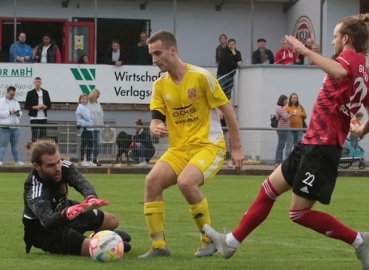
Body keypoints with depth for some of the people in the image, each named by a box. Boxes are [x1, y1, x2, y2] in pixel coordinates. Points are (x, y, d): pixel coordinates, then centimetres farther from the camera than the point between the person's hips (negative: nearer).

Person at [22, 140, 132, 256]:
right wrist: (65, 214, -73)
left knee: (112, 221, 7)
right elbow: (47, 220, -51)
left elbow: (82, 183, -36)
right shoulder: (34, 190, -37)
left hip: (66, 212, 7)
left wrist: (91, 197, -59)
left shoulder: (64, 167, -20)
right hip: (45, 232, -7)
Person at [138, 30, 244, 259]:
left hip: (209, 145, -6)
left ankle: (210, 239, -10)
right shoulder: (160, 85, 4)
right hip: (179, 148, 6)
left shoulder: (201, 76, -12)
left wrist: (237, 148, -6)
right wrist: (156, 128, -22)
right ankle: (159, 245, -8)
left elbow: (227, 109, -7)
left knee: (185, 182, -31)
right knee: (152, 181, -17)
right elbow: (156, 119, 5)